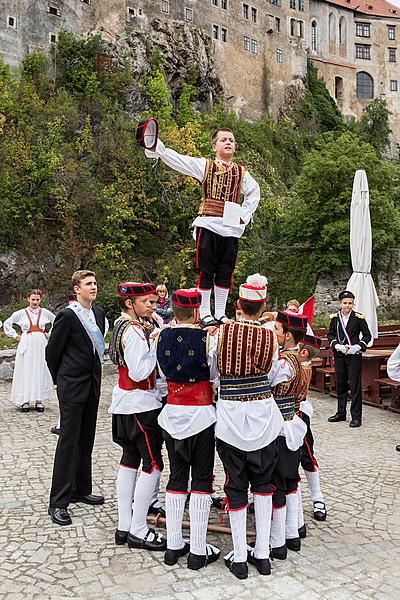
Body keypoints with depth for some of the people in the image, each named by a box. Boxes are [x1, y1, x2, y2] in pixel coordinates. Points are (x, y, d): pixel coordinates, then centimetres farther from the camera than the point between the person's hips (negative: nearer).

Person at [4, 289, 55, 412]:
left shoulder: (45, 312, 4)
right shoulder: (21, 313, 1)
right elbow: (7, 323, 10)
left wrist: (50, 334, 9)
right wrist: (16, 336, 4)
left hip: (41, 346, 1)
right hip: (26, 345, -1)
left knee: (41, 373, 3)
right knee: (25, 372, 0)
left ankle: (38, 400, 11)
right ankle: (25, 400, 8)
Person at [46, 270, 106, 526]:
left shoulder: (99, 313, 7)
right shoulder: (67, 316, -14)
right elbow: (52, 351, -7)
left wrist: (94, 374, 15)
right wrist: (61, 379, 3)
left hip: (93, 385, 7)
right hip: (72, 387, -7)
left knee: (86, 440, 15)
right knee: (68, 442, -3)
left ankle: (81, 490, 28)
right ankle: (58, 502, 5)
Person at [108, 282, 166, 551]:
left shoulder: (126, 325, 11)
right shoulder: (135, 331, -19)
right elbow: (139, 372, -24)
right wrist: (156, 345, -17)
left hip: (127, 403, 10)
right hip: (141, 404, -10)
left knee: (130, 460, 14)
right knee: (153, 465, -3)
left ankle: (124, 526, 22)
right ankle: (138, 531, 5)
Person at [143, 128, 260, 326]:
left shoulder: (241, 172, 15)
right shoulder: (205, 165, 5)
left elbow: (254, 192, 28)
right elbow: (176, 159, -4)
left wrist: (245, 214, 14)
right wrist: (155, 146, -19)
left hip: (232, 228, 4)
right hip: (208, 226, -3)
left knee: (225, 273, 7)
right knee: (206, 271, -1)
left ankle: (220, 314, 16)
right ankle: (205, 314, 8)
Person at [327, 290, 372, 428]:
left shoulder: (358, 317, -3)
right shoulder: (335, 317, 5)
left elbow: (367, 335, 1)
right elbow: (330, 334, 9)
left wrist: (359, 346, -15)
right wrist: (336, 345, -10)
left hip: (354, 355, -3)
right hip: (339, 355, 4)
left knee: (355, 386, -3)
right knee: (340, 384, 13)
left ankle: (356, 417, 4)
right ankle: (341, 413, 25)